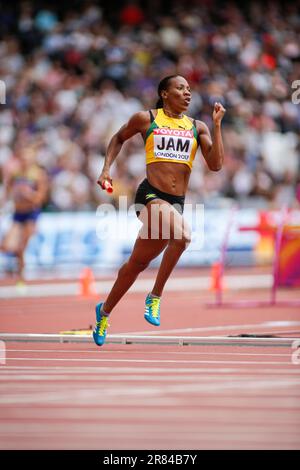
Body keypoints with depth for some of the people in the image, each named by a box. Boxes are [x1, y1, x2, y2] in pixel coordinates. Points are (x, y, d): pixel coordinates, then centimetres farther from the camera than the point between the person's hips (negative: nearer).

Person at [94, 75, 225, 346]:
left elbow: (215, 165, 3)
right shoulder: (147, 119, 4)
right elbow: (119, 138, 22)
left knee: (138, 263, 13)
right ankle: (155, 296, -18)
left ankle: (104, 311, 30)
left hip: (177, 202, 5)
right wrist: (106, 169, 11)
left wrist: (217, 125, -1)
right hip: (151, 195, -5)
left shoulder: (197, 128, 12)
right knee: (182, 236, -33)